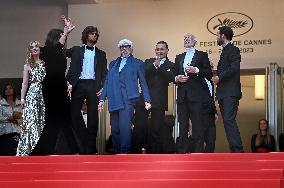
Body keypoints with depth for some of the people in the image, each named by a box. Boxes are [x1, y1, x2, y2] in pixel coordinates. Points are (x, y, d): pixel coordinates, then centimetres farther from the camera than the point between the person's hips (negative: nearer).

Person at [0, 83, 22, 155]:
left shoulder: (19, 103, 13)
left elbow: (22, 118, 10)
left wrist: (17, 121, -9)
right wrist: (8, 119, -14)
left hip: (16, 131, 2)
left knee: (14, 152, -6)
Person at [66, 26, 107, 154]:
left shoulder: (101, 54, 17)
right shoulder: (77, 50, 16)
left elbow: (104, 73, 10)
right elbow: (72, 69, 8)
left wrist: (103, 87, 0)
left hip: (93, 86, 0)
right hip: (79, 85, 0)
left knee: (93, 117, -2)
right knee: (74, 113, -8)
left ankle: (90, 148, 3)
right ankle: (82, 146, 3)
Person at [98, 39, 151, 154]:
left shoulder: (137, 63, 12)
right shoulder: (113, 64, 22)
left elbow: (143, 83, 8)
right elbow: (107, 82, 18)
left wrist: (147, 100, -2)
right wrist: (102, 99, 8)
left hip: (128, 99, -4)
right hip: (114, 100, 4)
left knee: (124, 126, -16)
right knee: (115, 128, 2)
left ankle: (124, 152, -13)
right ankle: (116, 151, 10)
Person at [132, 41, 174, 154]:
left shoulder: (170, 66, 8)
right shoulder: (148, 62, 15)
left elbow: (169, 78, -11)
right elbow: (142, 74, -3)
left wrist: (159, 66, -15)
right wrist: (154, 65, -13)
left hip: (159, 101, -2)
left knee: (156, 129, 1)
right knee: (138, 127, 2)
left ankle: (154, 152, 7)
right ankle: (135, 152, 9)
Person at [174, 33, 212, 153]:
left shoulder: (202, 55, 9)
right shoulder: (179, 58, 21)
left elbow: (209, 73, -1)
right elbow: (174, 75, 19)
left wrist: (196, 70, -14)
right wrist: (177, 78, -3)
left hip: (196, 95, -4)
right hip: (182, 96, 4)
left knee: (198, 126, -7)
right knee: (182, 126, 2)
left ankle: (198, 151, -6)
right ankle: (182, 151, 5)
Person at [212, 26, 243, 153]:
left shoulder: (233, 50, -5)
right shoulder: (225, 51, 24)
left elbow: (234, 67, -18)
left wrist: (219, 77, -12)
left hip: (230, 92, -10)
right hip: (223, 94, 10)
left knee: (229, 120, -18)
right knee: (227, 122, 6)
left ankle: (238, 150, -22)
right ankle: (235, 151, 7)